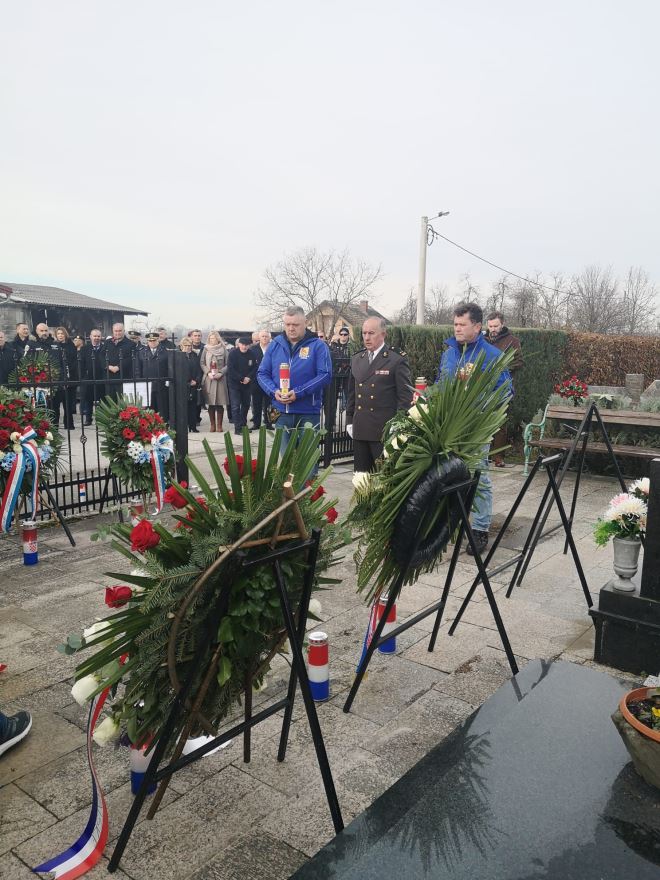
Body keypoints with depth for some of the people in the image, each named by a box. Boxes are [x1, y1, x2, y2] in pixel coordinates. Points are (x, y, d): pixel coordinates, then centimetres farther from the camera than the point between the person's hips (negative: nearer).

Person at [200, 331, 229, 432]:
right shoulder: (206, 349, 8)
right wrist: (208, 372, -8)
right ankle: (212, 424, 9)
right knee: (210, 403, 1)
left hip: (220, 379, -1)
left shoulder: (223, 349, 4)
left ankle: (219, 425, 6)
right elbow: (202, 363, 6)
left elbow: (227, 364, 2)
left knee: (220, 403, -2)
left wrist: (220, 373, -11)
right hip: (209, 379, 1)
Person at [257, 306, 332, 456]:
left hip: (308, 413, -3)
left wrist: (299, 393, -19)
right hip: (282, 412, 3)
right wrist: (274, 391, -11)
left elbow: (325, 375, -11)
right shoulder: (275, 345, 8)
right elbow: (262, 373, 9)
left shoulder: (318, 345, -3)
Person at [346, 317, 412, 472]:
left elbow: (405, 397, -6)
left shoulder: (397, 360, -5)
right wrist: (349, 421, 12)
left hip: (385, 431, -5)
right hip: (360, 430, 6)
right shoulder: (356, 359, 13)